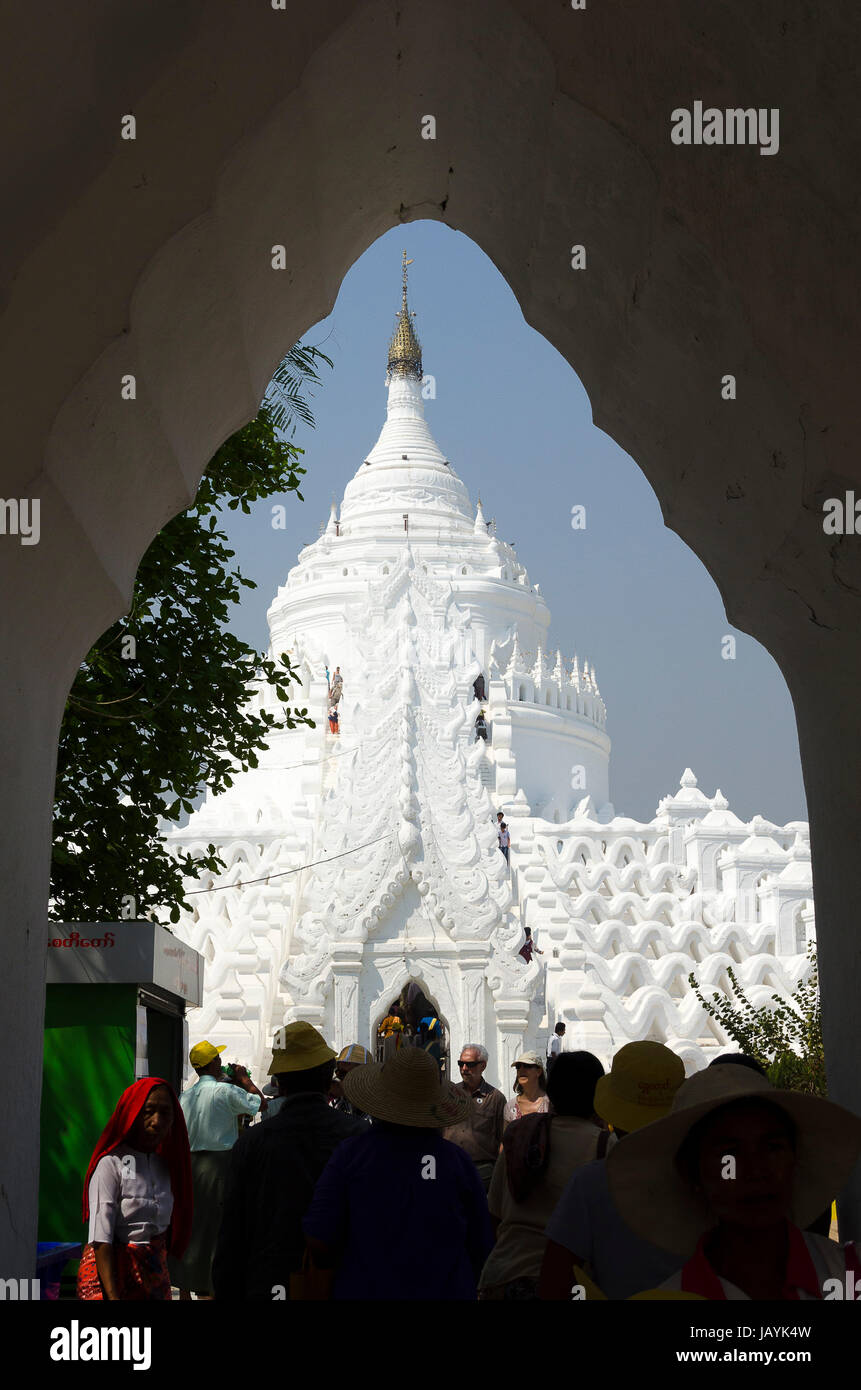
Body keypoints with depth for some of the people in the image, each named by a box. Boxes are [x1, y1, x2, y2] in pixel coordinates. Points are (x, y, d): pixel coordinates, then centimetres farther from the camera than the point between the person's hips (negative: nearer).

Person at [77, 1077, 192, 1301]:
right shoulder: (111, 1163, -11)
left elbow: (169, 1231, 9)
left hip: (155, 1274, 6)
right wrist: (112, 1296, -21)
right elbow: (100, 1237, -16)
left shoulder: (165, 1165, 9)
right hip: (109, 1273, -6)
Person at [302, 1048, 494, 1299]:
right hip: (447, 1292, 1)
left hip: (364, 1290, -1)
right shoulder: (458, 1161, -6)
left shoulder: (350, 1155, -10)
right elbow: (480, 1252, -1)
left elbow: (318, 1243, -13)